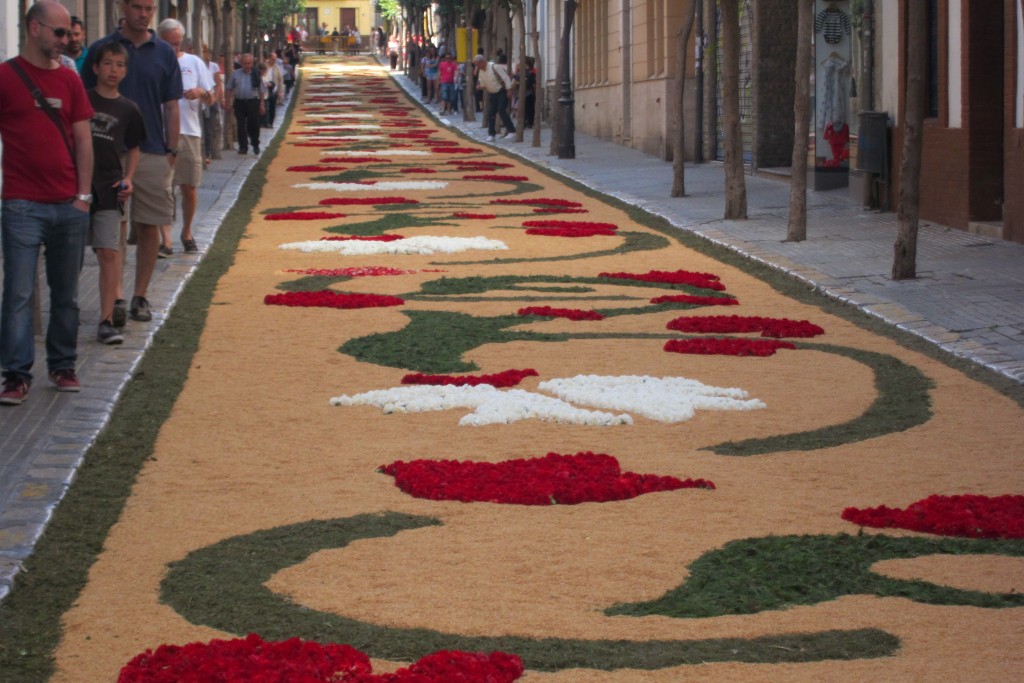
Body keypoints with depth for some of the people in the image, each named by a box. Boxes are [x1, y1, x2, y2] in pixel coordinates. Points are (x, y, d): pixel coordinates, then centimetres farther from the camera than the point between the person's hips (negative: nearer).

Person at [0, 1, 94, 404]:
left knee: (66, 294, 10)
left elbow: (83, 140, 11)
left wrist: (83, 195, 3)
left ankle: (63, 366, 21)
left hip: (69, 207, 4)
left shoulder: (69, 80, 10)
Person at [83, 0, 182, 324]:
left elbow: (171, 107, 8)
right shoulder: (101, 49, 2)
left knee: (149, 227, 3)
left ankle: (140, 296, 13)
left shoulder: (164, 53, 7)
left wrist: (171, 152, 1)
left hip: (152, 153, 1)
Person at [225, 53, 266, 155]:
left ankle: (255, 145, 21)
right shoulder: (235, 74, 5)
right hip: (239, 102, 1)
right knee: (241, 126, 0)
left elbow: (261, 90, 6)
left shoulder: (256, 74, 4)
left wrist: (261, 104, 2)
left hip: (253, 102, -1)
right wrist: (229, 102, 4)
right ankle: (243, 147, 7)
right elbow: (229, 88, 10)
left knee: (254, 125, 2)